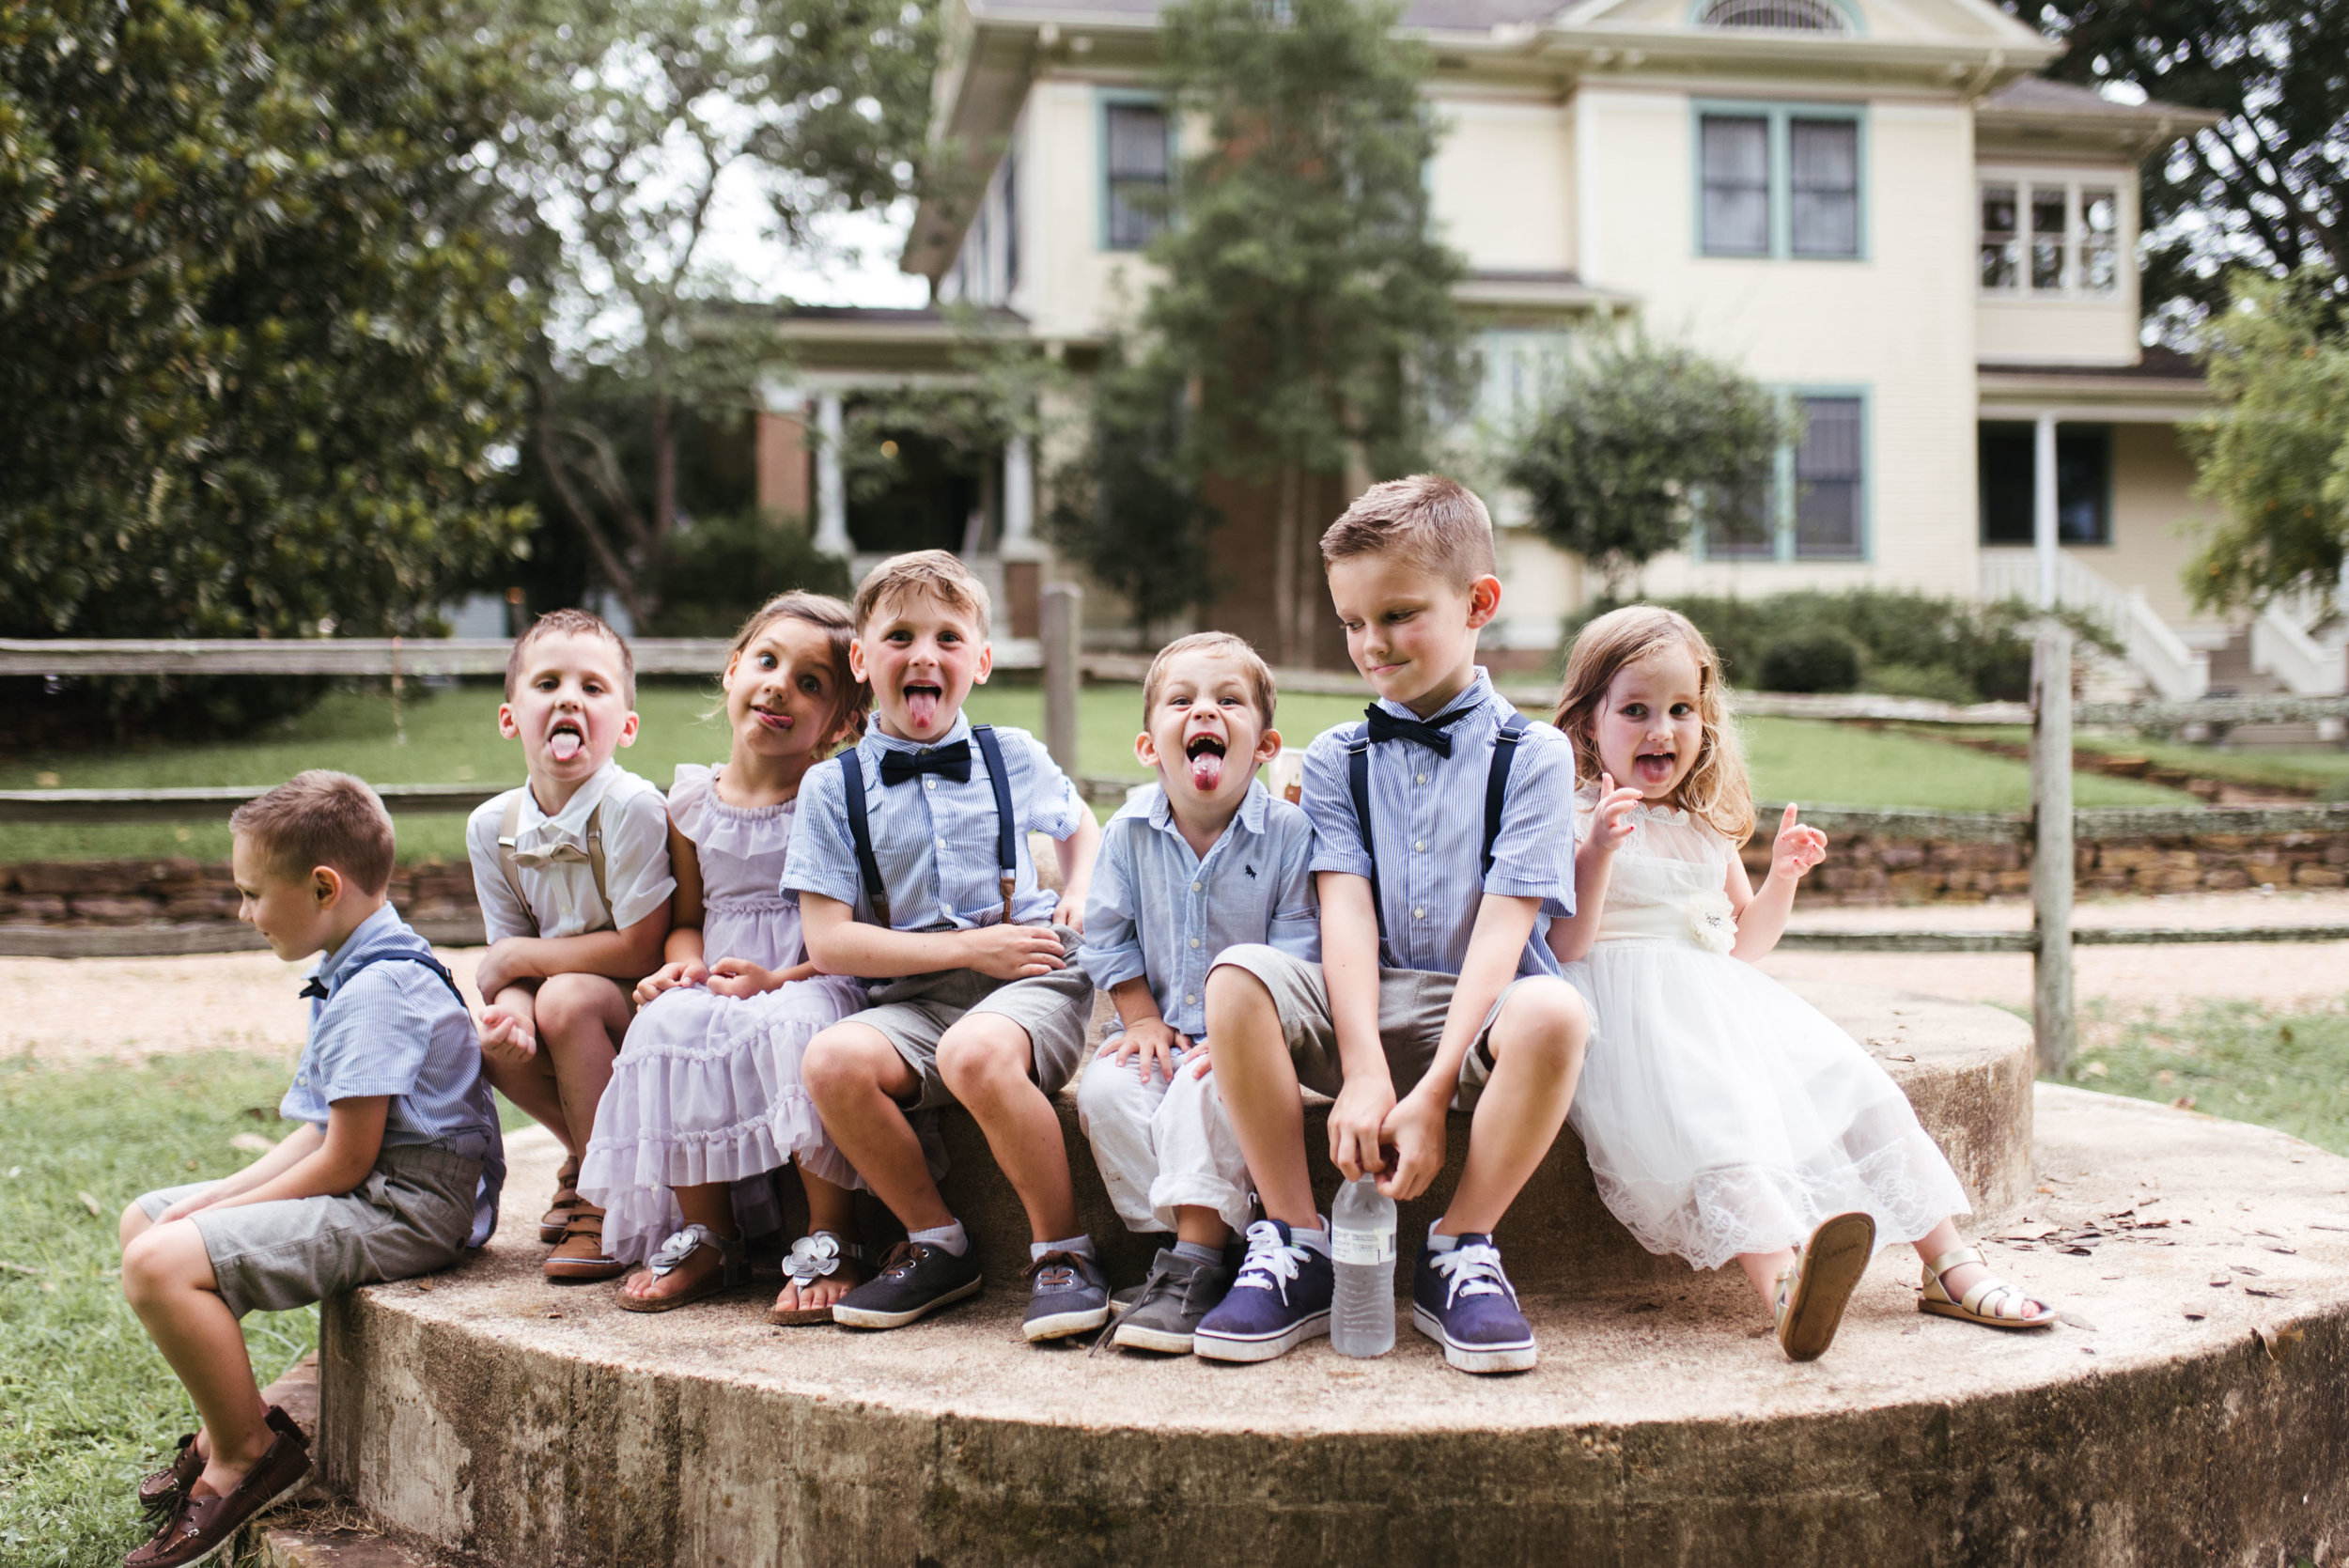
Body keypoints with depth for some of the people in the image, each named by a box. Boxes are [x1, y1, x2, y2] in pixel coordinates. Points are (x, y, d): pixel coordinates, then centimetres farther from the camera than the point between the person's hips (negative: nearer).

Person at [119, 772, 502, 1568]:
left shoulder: (377, 989, -20)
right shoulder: (352, 977, 15)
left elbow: (345, 1160, -21)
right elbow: (317, 1135, 14)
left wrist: (223, 1212, -9)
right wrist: (214, 1199, 4)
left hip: (406, 1208, -12)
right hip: (370, 1192, 12)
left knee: (161, 1262, -23)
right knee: (143, 1218, 19)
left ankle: (247, 1456, -5)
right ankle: (227, 1426, 22)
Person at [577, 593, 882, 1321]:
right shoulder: (692, 803, 10)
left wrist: (782, 978, -19)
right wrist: (684, 961, -4)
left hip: (820, 984, -4)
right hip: (721, 987, 4)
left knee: (795, 1024, -37)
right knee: (667, 1023, -27)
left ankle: (831, 1241, -19)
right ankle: (707, 1236, -8)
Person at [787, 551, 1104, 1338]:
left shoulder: (1014, 758, 10)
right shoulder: (831, 788, 6)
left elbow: (1081, 826, 32)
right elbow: (829, 941, -3)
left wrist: (1081, 895, 9)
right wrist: (969, 948, -9)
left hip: (1032, 978, -2)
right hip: (912, 997, 2)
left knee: (976, 1052, -35)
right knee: (833, 1059, -29)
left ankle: (1063, 1250, -15)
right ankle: (936, 1243, -6)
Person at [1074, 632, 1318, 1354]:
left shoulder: (1289, 831, -10)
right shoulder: (1128, 832, -1)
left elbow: (1297, 951, -10)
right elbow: (1109, 939, 6)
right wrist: (1142, 1021, -4)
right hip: (1163, 1030, 4)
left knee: (1205, 1091, -33)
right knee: (1104, 1089, -23)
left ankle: (1195, 1257, -23)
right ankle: (1185, 1243, -16)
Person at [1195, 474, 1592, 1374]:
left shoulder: (1532, 756, 0)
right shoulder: (1336, 759, 11)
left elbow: (1501, 929, -10)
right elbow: (1346, 912, -4)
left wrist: (1431, 1093, -21)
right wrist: (1364, 1072, -19)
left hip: (1479, 1010, -2)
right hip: (1363, 1006, 2)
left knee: (1555, 1012, -35)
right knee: (1237, 978, -26)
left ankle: (1459, 1252, -16)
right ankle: (1295, 1247, -16)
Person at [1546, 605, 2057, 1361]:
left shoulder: (1708, 826, 21)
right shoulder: (1576, 821, 0)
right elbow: (1564, 947, -11)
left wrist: (1781, 879, 8)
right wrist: (1598, 853, -23)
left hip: (1724, 1001, 7)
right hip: (1631, 1011, -7)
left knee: (1848, 1081, -12)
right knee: (1712, 1122, -35)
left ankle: (1949, 1263, -9)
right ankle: (1781, 1279, -58)